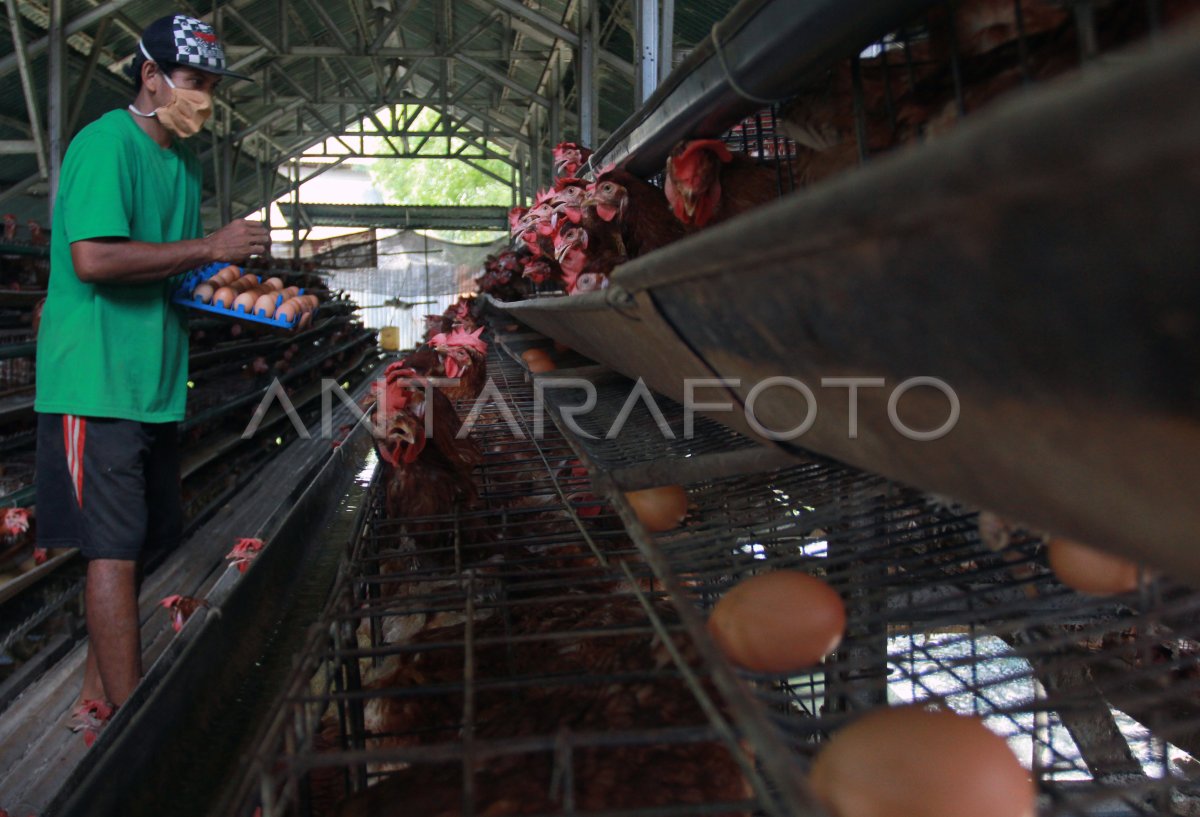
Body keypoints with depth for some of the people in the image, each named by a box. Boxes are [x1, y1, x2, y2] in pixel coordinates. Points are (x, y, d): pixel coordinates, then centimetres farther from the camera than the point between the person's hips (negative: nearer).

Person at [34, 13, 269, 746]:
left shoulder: (184, 159, 17)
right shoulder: (106, 144, -11)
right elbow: (94, 258, -24)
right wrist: (211, 248, -19)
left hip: (155, 384, 9)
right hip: (96, 384, -9)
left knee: (137, 547, 13)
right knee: (114, 550, -5)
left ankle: (100, 704, 26)